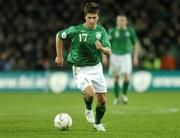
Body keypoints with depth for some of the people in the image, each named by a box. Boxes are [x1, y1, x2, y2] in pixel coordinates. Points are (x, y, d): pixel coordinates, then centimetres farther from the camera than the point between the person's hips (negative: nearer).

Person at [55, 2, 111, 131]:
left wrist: (102, 48, -30)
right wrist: (59, 56, 9)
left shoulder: (101, 31, -4)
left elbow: (109, 52, -7)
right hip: (80, 69, -3)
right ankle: (88, 109, 9)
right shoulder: (76, 30, -13)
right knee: (90, 93, -26)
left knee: (102, 100, 3)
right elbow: (59, 36, 3)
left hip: (96, 67, 4)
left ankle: (98, 123, 29)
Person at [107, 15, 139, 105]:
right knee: (116, 78, 4)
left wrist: (135, 57, 5)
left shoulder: (130, 31, 1)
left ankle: (125, 94, 6)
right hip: (115, 56, 0)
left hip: (126, 56, 0)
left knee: (127, 76, -16)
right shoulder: (112, 31, -3)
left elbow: (135, 44, 10)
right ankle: (116, 97, 18)